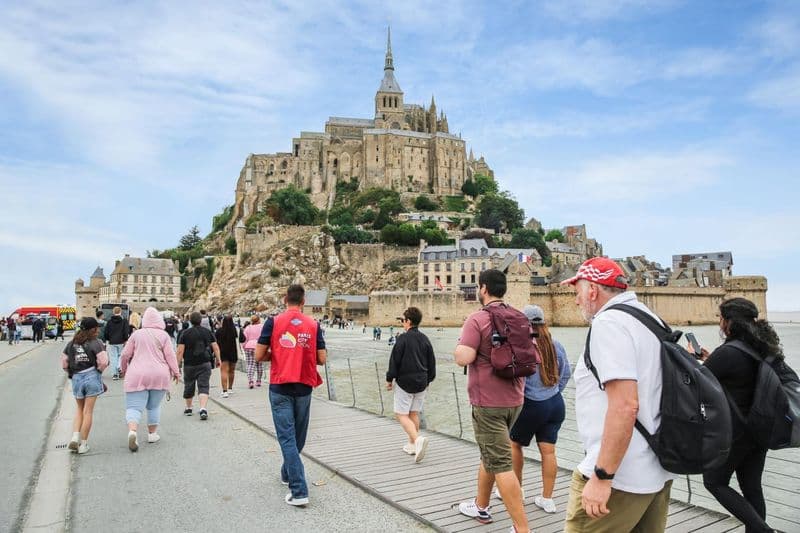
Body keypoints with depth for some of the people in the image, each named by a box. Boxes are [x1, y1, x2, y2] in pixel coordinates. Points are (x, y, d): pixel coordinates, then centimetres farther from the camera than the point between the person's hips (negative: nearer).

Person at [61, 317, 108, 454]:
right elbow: (103, 361, -17)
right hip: (92, 377, -4)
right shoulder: (95, 343, -8)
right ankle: (83, 444, 10)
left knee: (79, 409, 22)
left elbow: (64, 363, 10)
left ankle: (75, 437, 6)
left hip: (76, 378, 4)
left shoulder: (71, 343, 9)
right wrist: (99, 371, 2)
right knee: (88, 411, 4)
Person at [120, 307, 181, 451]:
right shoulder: (163, 335, 0)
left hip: (137, 376, 0)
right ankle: (152, 434, 19)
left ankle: (132, 431, -24)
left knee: (134, 407, -2)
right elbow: (170, 355, -3)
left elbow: (125, 354, 7)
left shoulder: (136, 334, 4)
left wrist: (124, 369, 24)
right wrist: (176, 372, 5)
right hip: (159, 376, 0)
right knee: (154, 406, 15)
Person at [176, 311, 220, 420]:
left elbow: (180, 351, -9)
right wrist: (218, 359, 14)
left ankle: (188, 408, 32)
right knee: (203, 386, -2)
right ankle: (203, 409, -20)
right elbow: (216, 347, 1)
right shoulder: (208, 332, 2)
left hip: (189, 365, 0)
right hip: (205, 364, 0)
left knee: (189, 386, 16)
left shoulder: (185, 333, -4)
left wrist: (177, 364, -5)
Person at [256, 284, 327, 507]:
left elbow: (259, 356, -7)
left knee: (287, 438, 0)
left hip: (280, 387, -2)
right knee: (298, 437, 20)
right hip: (304, 388, 2)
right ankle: (287, 474, 40)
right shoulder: (313, 325, -1)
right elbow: (322, 359, -2)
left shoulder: (273, 322, -5)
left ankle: (299, 492, -5)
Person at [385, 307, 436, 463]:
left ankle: (418, 439, -21)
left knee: (401, 414, -1)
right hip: (421, 383, 6)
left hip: (404, 382, -6)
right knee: (414, 413, 16)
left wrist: (389, 379, -1)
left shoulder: (403, 338, -13)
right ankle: (412, 445, 22)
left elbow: (394, 360, -12)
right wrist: (428, 379, 23)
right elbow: (432, 362, 12)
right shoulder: (425, 339, 6)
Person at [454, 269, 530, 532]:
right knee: (491, 453, 23)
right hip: (514, 399, 8)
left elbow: (463, 358, -22)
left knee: (500, 464, -3)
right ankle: (481, 506, 37)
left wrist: (460, 343, -3)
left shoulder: (477, 319, -15)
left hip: (487, 401, -8)